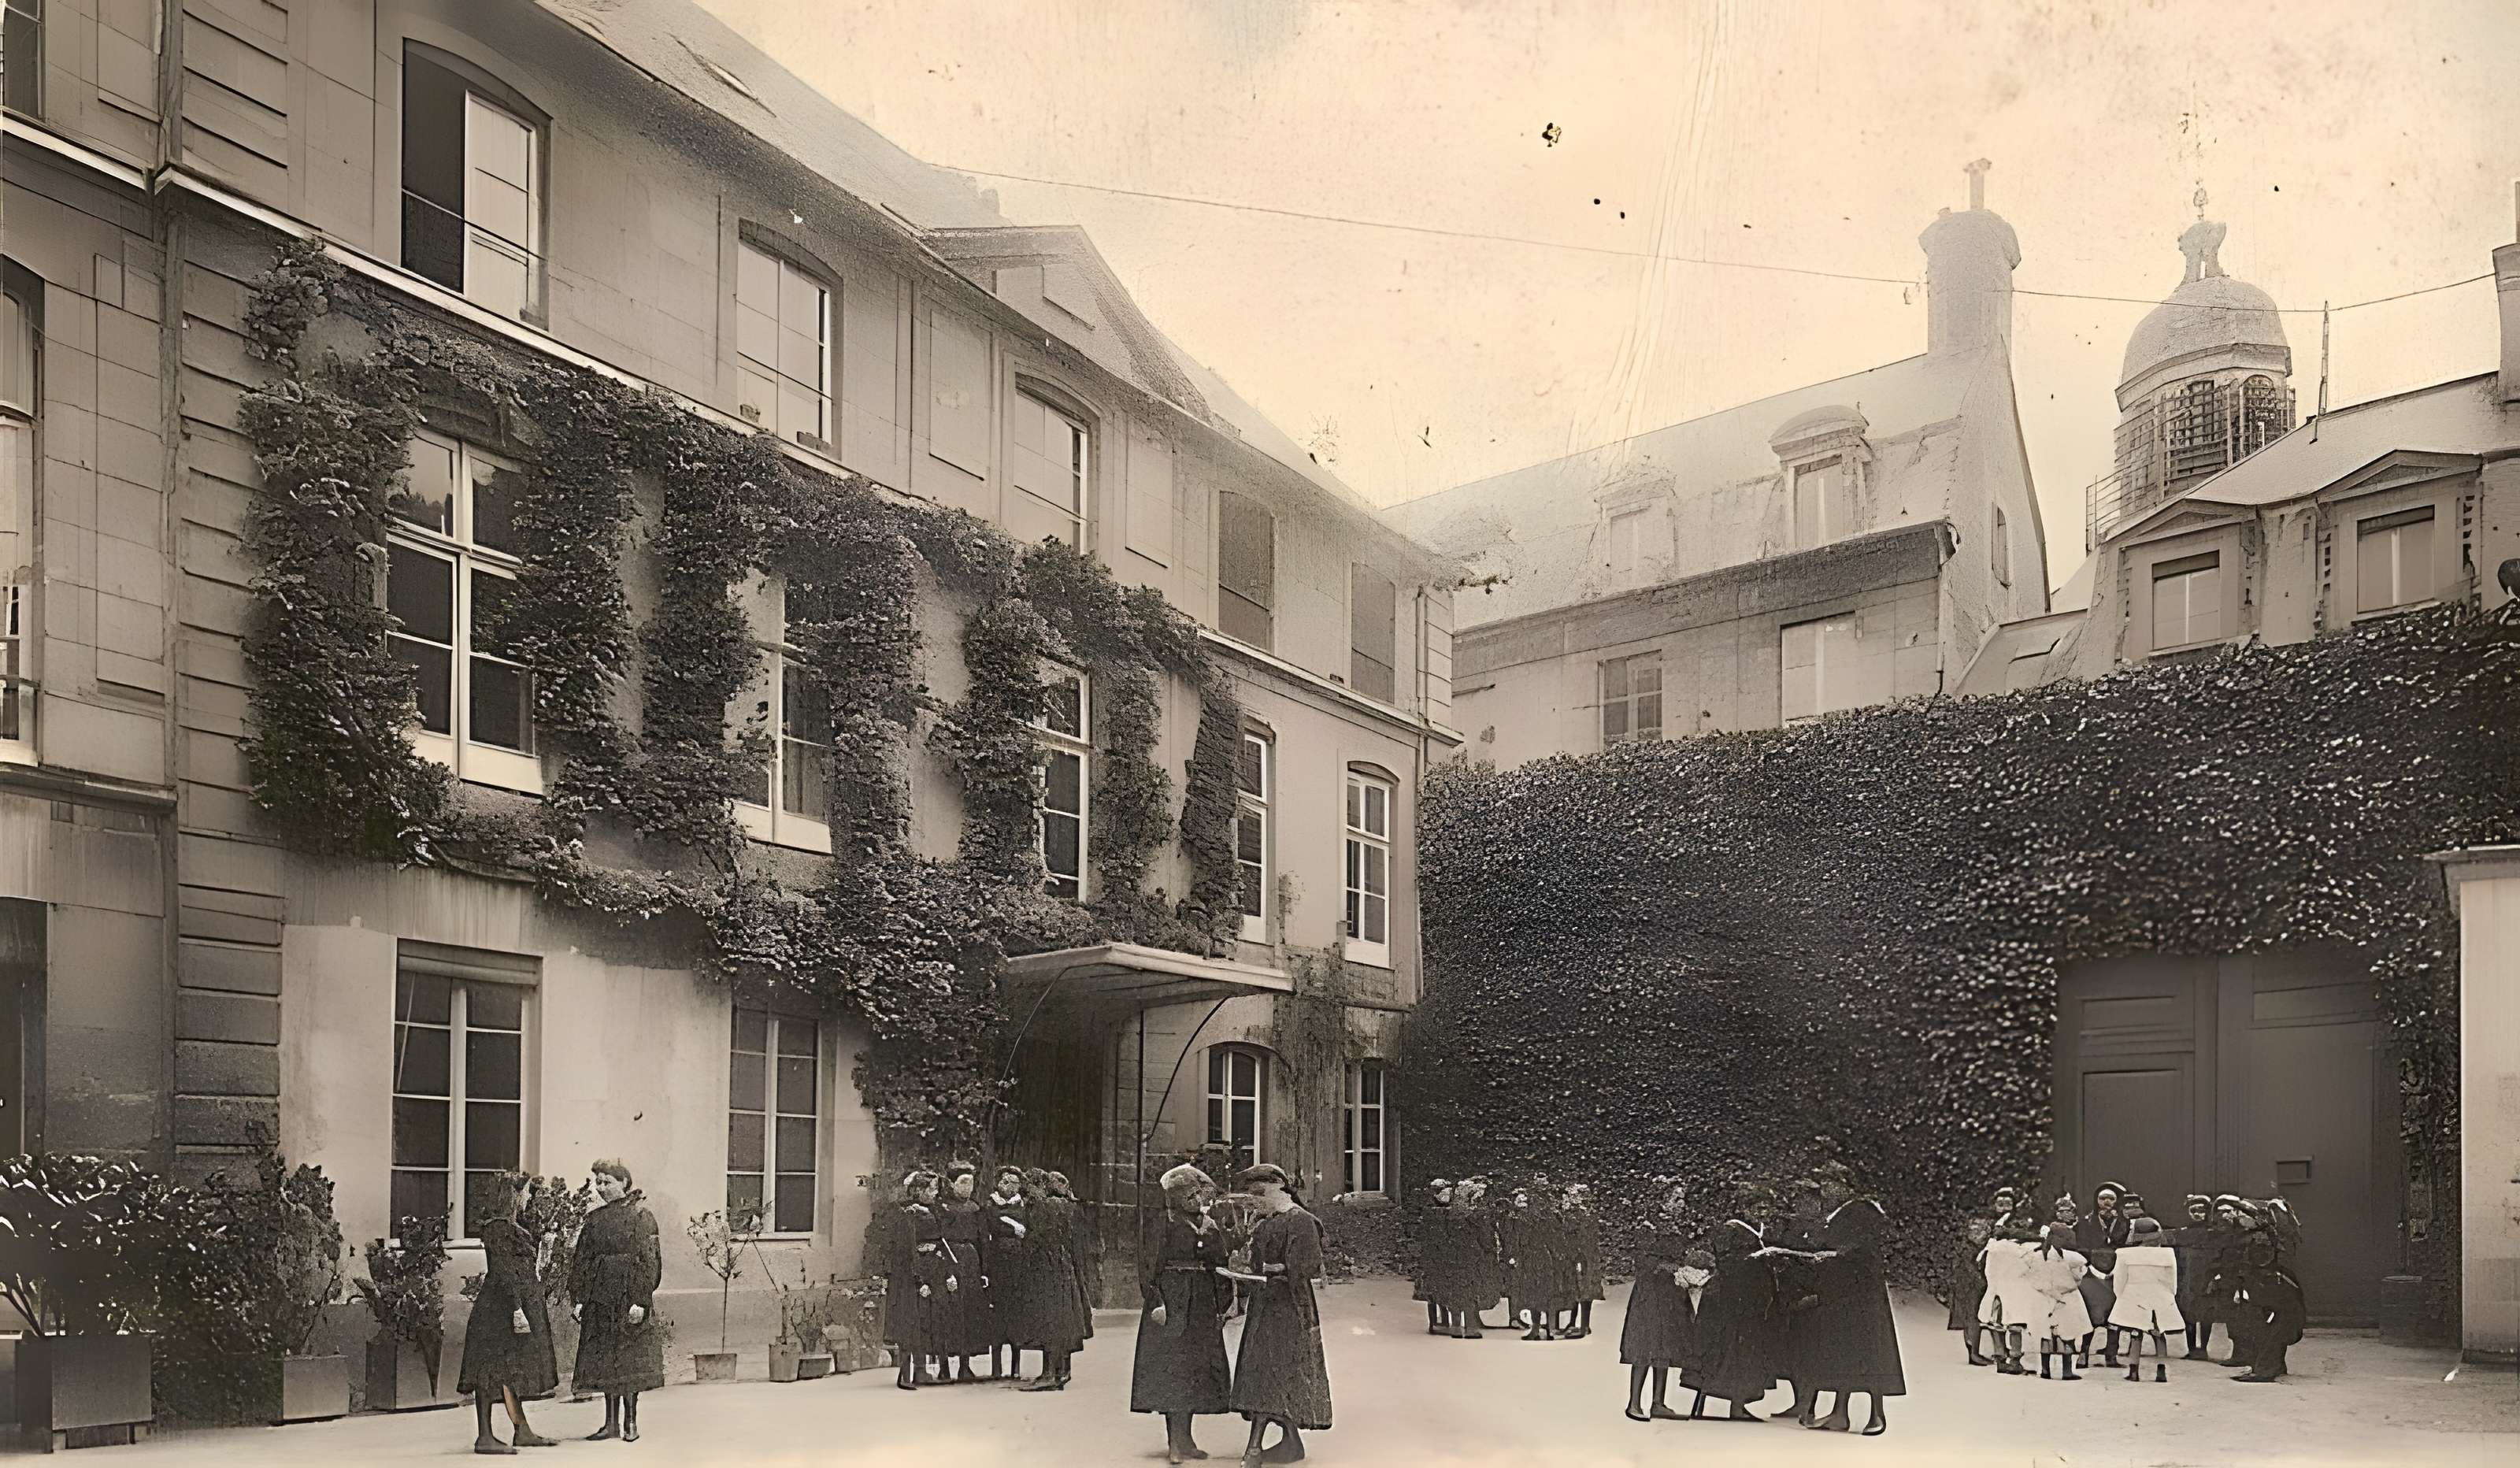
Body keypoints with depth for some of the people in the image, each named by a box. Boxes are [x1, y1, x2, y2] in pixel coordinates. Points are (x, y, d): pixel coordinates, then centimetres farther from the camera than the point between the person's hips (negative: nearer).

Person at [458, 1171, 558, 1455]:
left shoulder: (510, 1227, 15)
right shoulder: (499, 1229, -15)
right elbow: (504, 1272, -20)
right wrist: (517, 1310, -24)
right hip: (501, 1307, -10)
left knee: (510, 1370, 13)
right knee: (493, 1370, -7)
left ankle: (523, 1432, 19)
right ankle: (484, 1437, -5)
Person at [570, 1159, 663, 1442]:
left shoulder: (641, 1217, -5)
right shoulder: (595, 1218, 10)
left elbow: (647, 1261, -10)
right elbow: (582, 1260, 11)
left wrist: (640, 1301, -16)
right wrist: (578, 1298, 4)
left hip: (627, 1296, -5)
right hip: (599, 1297, 5)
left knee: (630, 1359, 0)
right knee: (605, 1360, 7)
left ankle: (631, 1422, 8)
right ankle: (611, 1423, 13)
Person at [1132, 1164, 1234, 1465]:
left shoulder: (1211, 1226, 12)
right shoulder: (1167, 1223, -5)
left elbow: (1220, 1270, 17)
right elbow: (1151, 1266, -9)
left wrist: (1222, 1308, 11)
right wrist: (1156, 1302, -16)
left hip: (1202, 1304, 6)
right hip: (1171, 1300, -6)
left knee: (1197, 1369, 7)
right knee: (1172, 1367, -8)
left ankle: (1183, 1439, 15)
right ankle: (1175, 1442, -8)